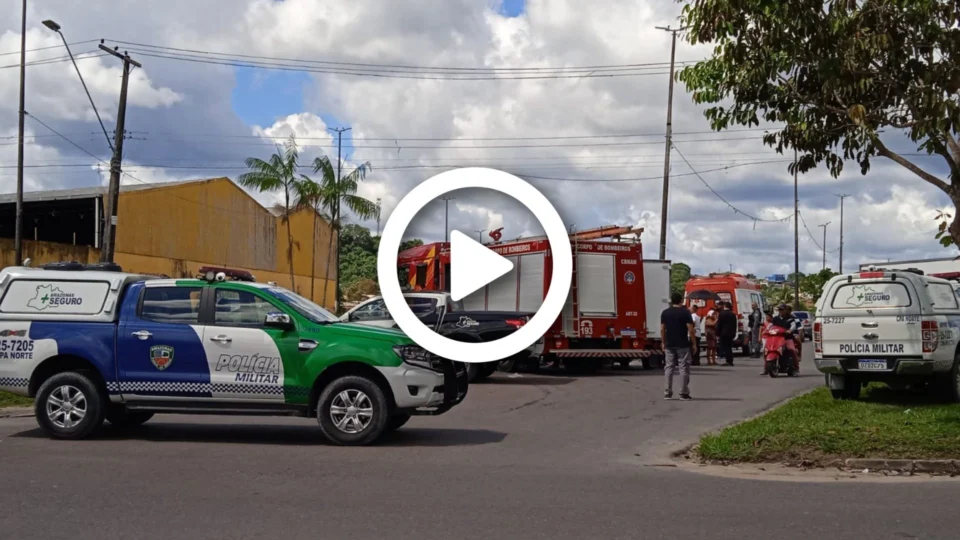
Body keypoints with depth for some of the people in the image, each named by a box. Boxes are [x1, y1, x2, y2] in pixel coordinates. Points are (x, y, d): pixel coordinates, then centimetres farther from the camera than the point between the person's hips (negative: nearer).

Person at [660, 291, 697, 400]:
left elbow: (662, 329, 5)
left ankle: (668, 393, 6)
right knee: (684, 368, 2)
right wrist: (694, 343, -3)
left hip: (669, 345, 4)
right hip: (683, 345, -4)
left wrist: (664, 342, 15)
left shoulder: (665, 313, 4)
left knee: (669, 367, 7)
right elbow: (690, 330, -10)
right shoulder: (685, 312, -7)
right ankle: (684, 393, 2)